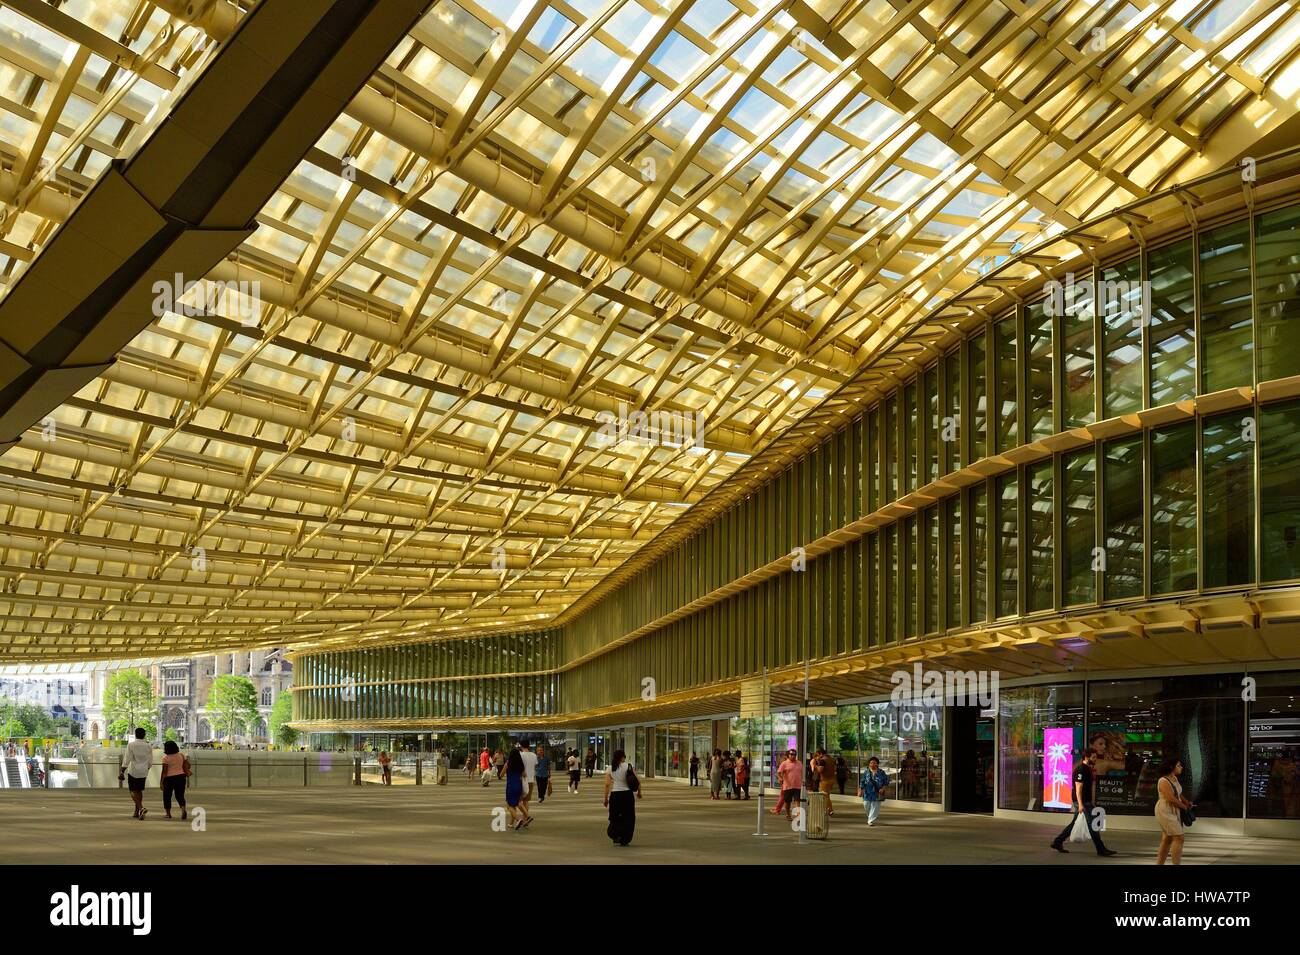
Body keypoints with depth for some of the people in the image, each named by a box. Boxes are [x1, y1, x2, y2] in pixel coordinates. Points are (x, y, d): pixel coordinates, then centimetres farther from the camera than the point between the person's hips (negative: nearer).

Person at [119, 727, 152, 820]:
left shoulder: (131, 745, -9)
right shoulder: (148, 746, 2)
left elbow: (127, 760, -12)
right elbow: (150, 762, 7)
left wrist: (122, 772, -8)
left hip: (133, 771, -4)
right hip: (143, 772, 4)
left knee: (133, 791, -1)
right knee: (140, 791, 15)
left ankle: (141, 808, -24)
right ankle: (137, 812, 19)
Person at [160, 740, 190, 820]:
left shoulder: (166, 757, -11)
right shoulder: (182, 755, 3)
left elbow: (164, 771, -11)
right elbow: (185, 767, 5)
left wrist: (162, 782, -7)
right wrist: (187, 773, 19)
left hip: (169, 778, -4)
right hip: (181, 776, 4)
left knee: (167, 796, 12)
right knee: (180, 795, 8)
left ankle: (168, 813, 18)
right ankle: (183, 809, -14)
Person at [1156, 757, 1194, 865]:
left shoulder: (1174, 778, 10)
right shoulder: (1164, 781, -19)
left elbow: (1178, 793, 21)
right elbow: (1171, 799, -24)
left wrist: (1187, 803, 4)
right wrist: (1184, 807, -10)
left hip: (1173, 812, 9)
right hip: (1165, 812, -9)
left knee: (1167, 840, 10)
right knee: (1179, 838, -12)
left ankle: (1159, 864, 15)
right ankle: (1177, 864, -12)